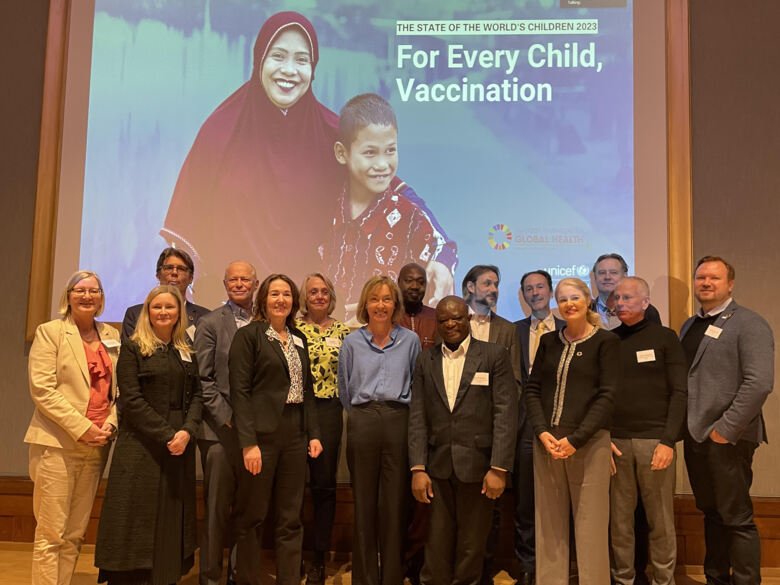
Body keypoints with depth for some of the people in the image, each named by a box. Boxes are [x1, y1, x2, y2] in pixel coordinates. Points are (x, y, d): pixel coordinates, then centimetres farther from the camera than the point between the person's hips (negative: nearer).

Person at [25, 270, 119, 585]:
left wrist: (110, 423, -3)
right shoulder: (50, 332, 0)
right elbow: (41, 388, -10)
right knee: (51, 532, -3)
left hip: (96, 445, 5)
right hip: (58, 443, -4)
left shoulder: (111, 336, 13)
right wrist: (81, 428, -15)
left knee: (75, 534, 9)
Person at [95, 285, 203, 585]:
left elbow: (196, 395, 7)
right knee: (137, 518, -2)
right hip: (141, 445, -4)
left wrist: (187, 431, -11)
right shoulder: (133, 348, -1)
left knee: (172, 519, 8)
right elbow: (131, 400, -10)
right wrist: (166, 434, -16)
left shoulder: (187, 352, 12)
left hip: (180, 445, 4)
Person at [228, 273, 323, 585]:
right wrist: (248, 442, -18)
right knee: (252, 517, 6)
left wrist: (313, 433, 7)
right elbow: (239, 391, -11)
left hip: (295, 434, 6)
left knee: (291, 519, 10)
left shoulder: (299, 338, 13)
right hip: (261, 433, -5)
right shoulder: (248, 335, -5)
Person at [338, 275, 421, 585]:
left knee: (395, 503, 3)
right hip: (362, 423, 1)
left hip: (399, 422, 0)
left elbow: (417, 386, 10)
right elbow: (344, 390, 14)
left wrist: (395, 412, 8)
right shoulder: (352, 342, 6)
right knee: (364, 502, 6)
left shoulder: (410, 340, 4)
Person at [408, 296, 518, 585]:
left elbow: (505, 414, -6)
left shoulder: (494, 355, -1)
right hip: (437, 466, 2)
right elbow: (418, 418, 4)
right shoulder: (426, 360, 8)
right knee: (437, 545, 8)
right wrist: (417, 468, -4)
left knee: (472, 545, 10)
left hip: (478, 464, -2)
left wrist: (499, 468, -12)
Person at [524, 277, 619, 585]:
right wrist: (543, 433, -7)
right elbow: (532, 389, 9)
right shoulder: (548, 342, 12)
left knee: (590, 522, 1)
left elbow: (607, 395, -7)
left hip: (589, 442, -4)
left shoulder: (606, 341, 0)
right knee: (549, 522, 8)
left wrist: (575, 439, -14)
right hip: (547, 442, 4)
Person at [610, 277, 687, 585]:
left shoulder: (665, 337, 3)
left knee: (661, 520, 4)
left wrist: (668, 440, -10)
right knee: (619, 519, 4)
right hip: (615, 441, 2)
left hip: (655, 440, -2)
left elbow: (679, 392, -2)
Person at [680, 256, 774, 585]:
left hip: (726, 437, -7)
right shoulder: (689, 326, 15)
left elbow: (759, 383, -18)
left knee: (736, 518, 0)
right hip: (695, 434, 7)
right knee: (711, 514, 16)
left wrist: (726, 429, -19)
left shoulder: (749, 324, -7)